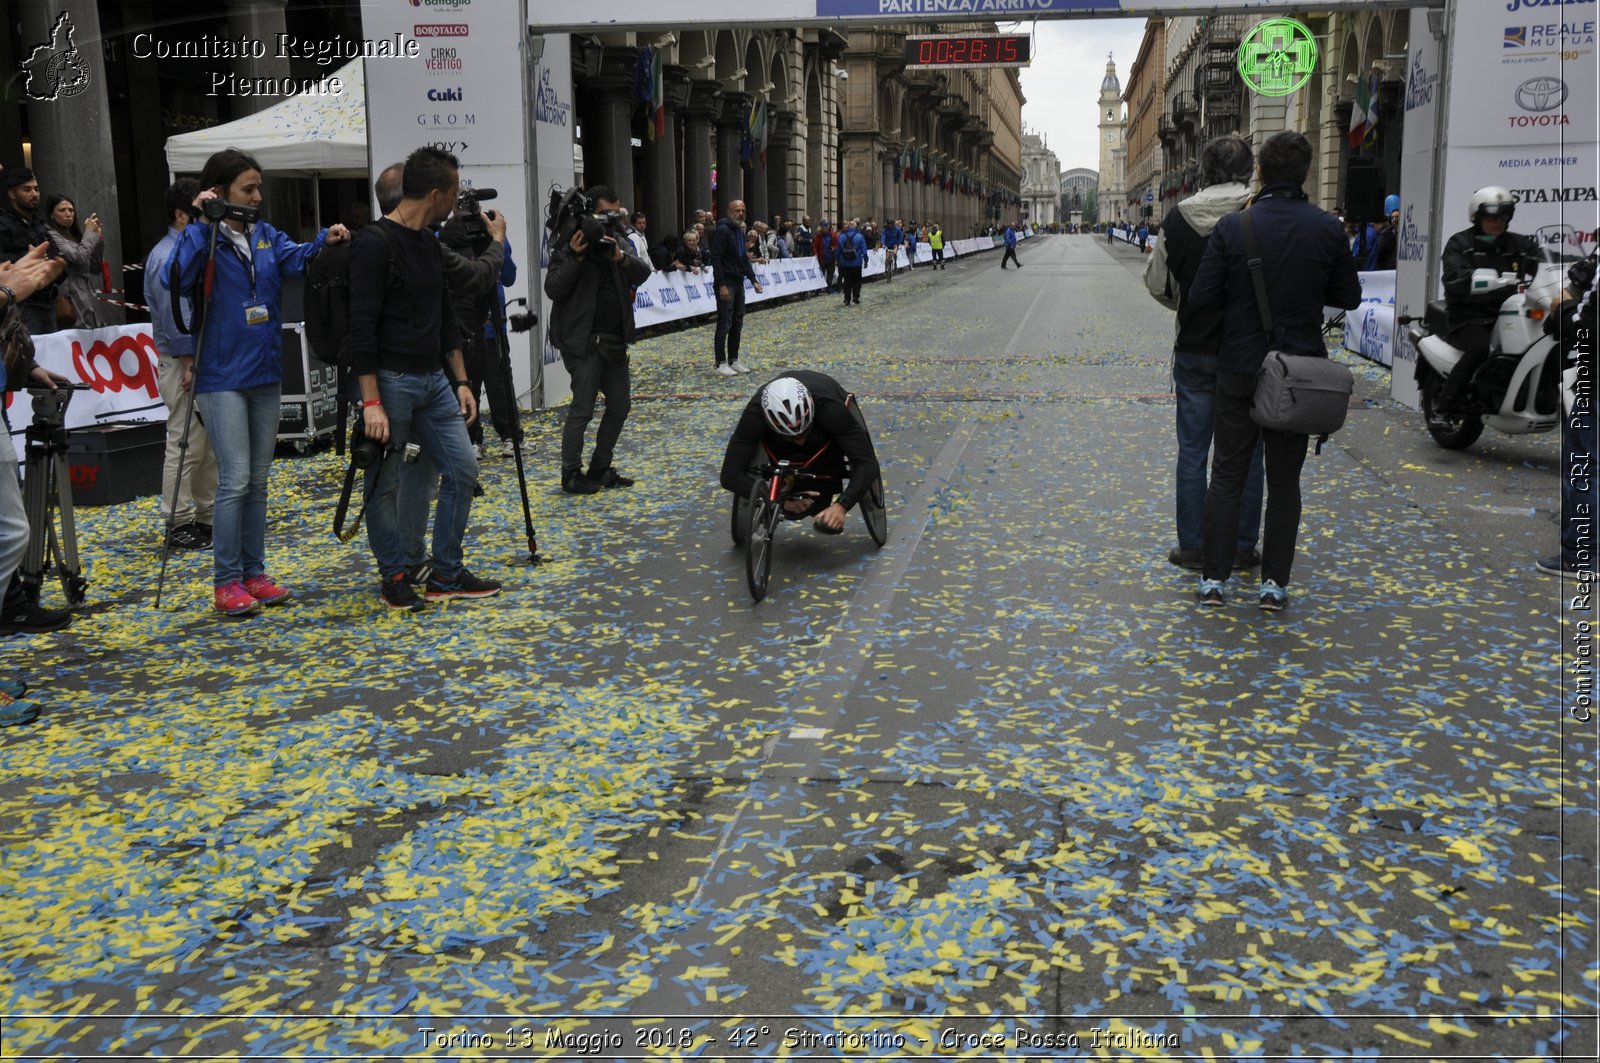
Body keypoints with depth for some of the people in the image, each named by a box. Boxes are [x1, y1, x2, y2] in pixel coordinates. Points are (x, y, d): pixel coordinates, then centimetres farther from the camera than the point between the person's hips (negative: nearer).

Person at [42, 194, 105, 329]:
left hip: (88, 296, 7)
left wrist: (98, 239, 12)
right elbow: (79, 257, -16)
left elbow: (95, 269, 20)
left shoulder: (75, 235, 19)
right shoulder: (51, 235, -3)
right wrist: (89, 233, -1)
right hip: (71, 297, -7)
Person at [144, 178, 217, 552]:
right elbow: (173, 316, -19)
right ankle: (179, 525, 0)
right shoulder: (168, 257, -14)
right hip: (183, 362, -9)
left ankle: (206, 516, 22)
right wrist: (190, 362, -20)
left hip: (205, 358, 10)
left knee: (210, 445, 13)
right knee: (186, 444, -6)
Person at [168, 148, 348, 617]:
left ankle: (254, 573, 19)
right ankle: (226, 583, 2)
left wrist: (325, 241, -28)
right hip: (223, 378, -6)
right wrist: (201, 226, -24)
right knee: (235, 480, -7)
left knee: (258, 480, 10)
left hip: (265, 373, 6)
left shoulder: (266, 235, 9)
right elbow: (176, 281, -24)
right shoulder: (203, 237, -6)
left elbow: (296, 258, -9)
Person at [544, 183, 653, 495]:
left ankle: (600, 469, 20)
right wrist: (576, 257, -23)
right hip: (585, 341, -7)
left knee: (619, 405, 9)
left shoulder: (618, 244, 12)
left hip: (616, 341, 7)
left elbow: (643, 274, -1)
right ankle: (571, 475, 2)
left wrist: (622, 259, -20)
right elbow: (553, 289, -14)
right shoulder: (568, 246, -6)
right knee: (582, 409, -8)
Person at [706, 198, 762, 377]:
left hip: (738, 282, 9)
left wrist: (753, 279, 12)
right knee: (724, 324, -5)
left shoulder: (740, 231, 15)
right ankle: (721, 363, 0)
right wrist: (721, 285, -23)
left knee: (737, 323, 11)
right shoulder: (722, 231, -13)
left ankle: (734, 360, 19)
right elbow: (715, 259, -19)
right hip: (726, 284, -9)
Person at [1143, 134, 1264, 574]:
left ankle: (1192, 546, 13)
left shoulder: (1180, 217, -5)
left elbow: (1157, 282, 3)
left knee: (1192, 450, 9)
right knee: (1246, 451, 9)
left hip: (1195, 351, 1)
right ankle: (1242, 547, 15)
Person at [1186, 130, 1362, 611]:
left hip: (1240, 367, -1)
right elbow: (1349, 296, 2)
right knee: (1284, 479, 10)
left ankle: (1213, 579, 9)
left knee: (1227, 475, 9)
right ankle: (1274, 582, 12)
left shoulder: (1232, 227, -10)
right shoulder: (1327, 228, -7)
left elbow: (1201, 296, -10)